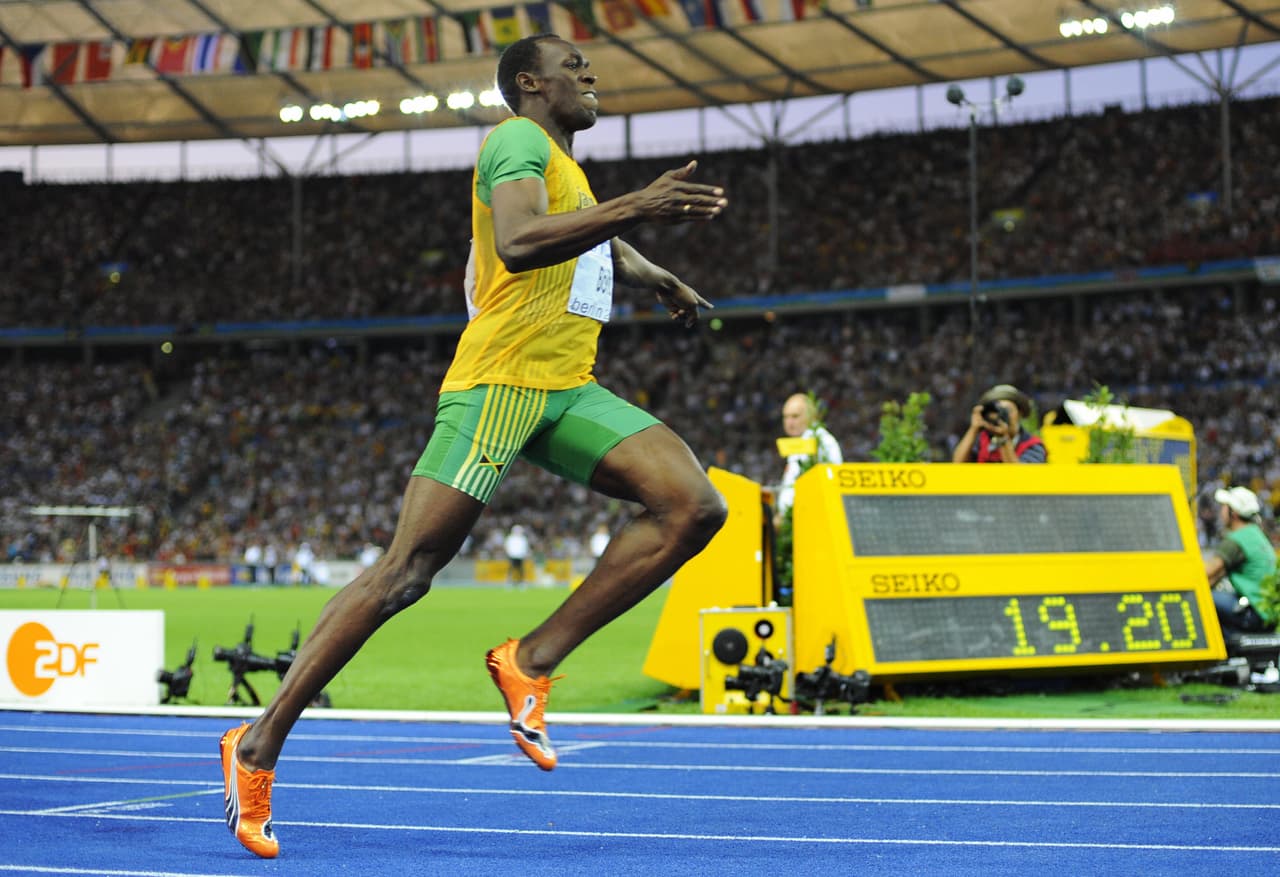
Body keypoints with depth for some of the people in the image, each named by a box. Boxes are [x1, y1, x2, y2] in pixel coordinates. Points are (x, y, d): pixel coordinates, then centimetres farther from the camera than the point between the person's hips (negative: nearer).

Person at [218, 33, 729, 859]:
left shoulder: (565, 165, 25)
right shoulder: (517, 139, -5)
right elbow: (518, 243, -26)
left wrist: (660, 279, 50)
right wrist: (635, 207, -30)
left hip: (567, 389, 9)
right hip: (498, 382, -9)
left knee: (694, 506, -9)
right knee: (406, 572, -12)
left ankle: (532, 661, -7)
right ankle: (261, 745, -4)